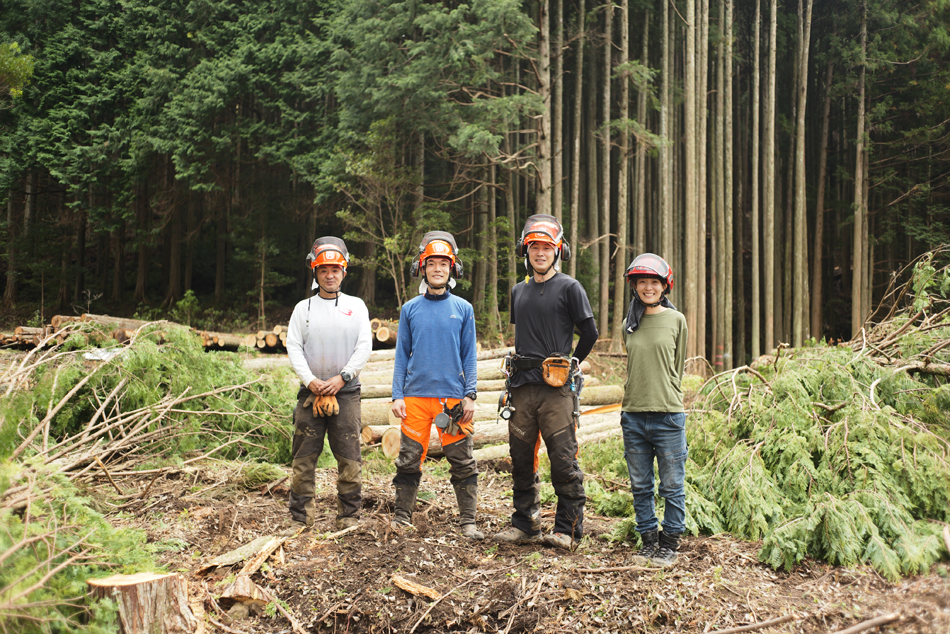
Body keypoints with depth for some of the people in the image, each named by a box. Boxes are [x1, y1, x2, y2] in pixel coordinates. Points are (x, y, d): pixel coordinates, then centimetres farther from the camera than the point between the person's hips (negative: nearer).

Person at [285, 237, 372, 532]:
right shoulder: (303, 308, 10)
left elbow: (364, 347, 1)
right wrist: (311, 381, -11)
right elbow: (293, 347, 3)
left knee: (349, 460, -2)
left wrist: (341, 378, -10)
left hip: (346, 391, -1)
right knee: (304, 459, 1)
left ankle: (349, 519, 8)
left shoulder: (356, 306, 8)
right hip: (310, 392, 1)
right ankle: (299, 520, 10)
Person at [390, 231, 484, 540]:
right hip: (415, 396, 1)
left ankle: (468, 521, 11)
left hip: (453, 396, 0)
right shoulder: (410, 309, 7)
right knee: (409, 460, 5)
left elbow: (469, 356, 6)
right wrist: (397, 395, 1)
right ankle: (402, 517, 17)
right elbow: (402, 356, 9)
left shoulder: (463, 309, 6)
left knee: (463, 463, 2)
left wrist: (470, 395, -2)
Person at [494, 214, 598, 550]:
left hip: (557, 388, -5)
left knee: (564, 461, -3)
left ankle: (568, 528, 6)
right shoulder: (518, 292, 16)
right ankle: (525, 524, 21)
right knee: (521, 460, 10)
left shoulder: (569, 288, -2)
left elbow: (590, 333, 0)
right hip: (522, 387, 6)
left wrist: (569, 364, 7)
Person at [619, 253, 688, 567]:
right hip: (633, 416, 3)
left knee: (671, 486, 3)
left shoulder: (676, 320, 1)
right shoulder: (630, 324, 10)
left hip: (668, 415, -3)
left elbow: (677, 367, 7)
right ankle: (648, 540, 22)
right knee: (640, 486, 9)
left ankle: (670, 542, 17)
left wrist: (665, 398, 7)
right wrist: (631, 404, 12)